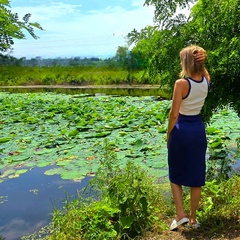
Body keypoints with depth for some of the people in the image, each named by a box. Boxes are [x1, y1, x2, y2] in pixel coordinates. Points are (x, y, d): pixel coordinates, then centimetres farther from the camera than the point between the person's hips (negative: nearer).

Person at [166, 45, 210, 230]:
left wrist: (169, 134, -4)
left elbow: (174, 114, -18)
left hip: (181, 130, -5)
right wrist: (202, 61, 4)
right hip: (199, 130, 5)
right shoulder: (206, 81, -1)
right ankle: (193, 218, 23)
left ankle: (181, 214, 9)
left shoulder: (181, 83, -17)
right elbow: (203, 71, 25)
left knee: (175, 175, 14)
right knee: (196, 176, 13)